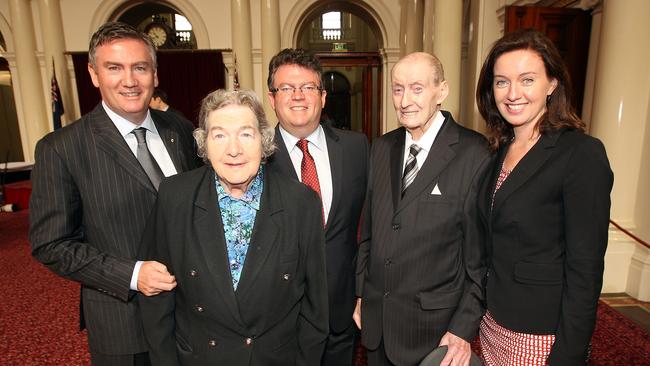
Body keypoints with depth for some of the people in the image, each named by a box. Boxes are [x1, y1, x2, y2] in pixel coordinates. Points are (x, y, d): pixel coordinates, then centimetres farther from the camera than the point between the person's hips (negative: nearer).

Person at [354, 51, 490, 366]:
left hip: (434, 326, -4)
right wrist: (360, 293, 9)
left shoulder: (474, 154, -15)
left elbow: (482, 253, -11)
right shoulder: (382, 148, 2)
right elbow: (368, 230, 6)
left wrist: (464, 328, -10)